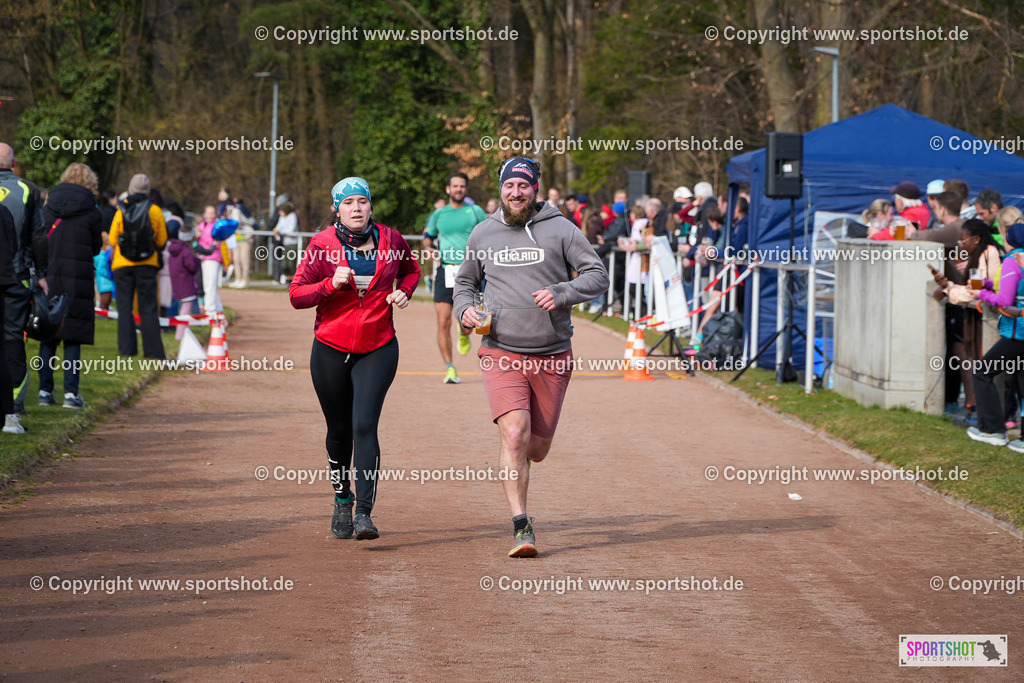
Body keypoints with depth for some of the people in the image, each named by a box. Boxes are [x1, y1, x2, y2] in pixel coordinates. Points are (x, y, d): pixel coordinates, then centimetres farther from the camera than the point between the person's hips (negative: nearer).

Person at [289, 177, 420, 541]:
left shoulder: (390, 240, 1)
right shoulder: (322, 244, -5)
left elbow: (411, 269, 22)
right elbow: (296, 294, -6)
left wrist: (403, 291, 2)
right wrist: (331, 284, -22)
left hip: (378, 348, 0)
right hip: (331, 349, 0)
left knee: (364, 426, -15)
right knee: (339, 431, 11)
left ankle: (364, 513, -19)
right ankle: (342, 502, 33)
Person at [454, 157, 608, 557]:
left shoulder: (560, 230, 0)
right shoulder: (483, 234, 9)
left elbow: (598, 275, -1)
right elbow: (466, 281, 23)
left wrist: (561, 294, -18)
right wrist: (464, 308, 1)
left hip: (552, 357, 0)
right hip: (502, 354, 0)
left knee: (536, 448, 8)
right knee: (514, 434, -20)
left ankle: (512, 463, 46)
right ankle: (522, 528, -18)